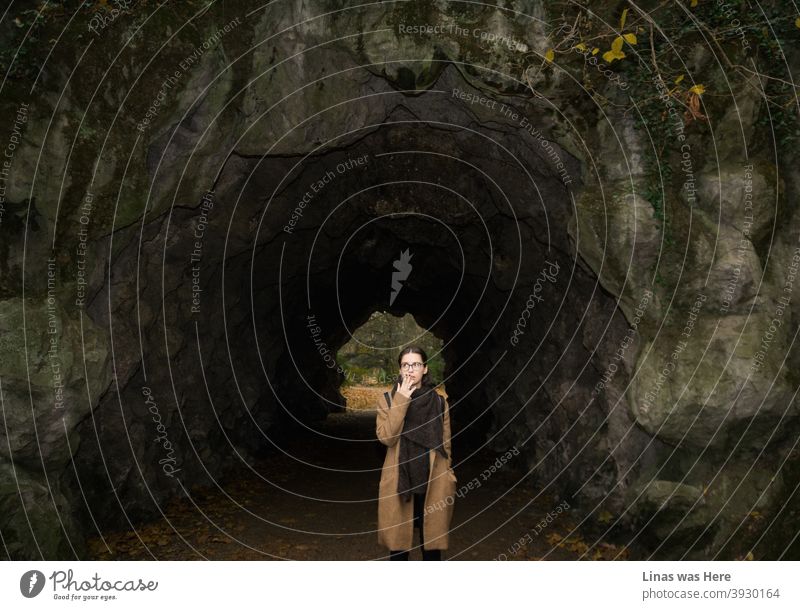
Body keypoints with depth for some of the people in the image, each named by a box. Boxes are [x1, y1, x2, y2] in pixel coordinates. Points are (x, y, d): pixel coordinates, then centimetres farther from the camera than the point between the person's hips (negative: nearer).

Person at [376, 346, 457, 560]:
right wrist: (401, 401, -17)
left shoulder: (439, 401, 2)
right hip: (399, 484, 0)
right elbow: (386, 437, -15)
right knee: (398, 541, 7)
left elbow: (445, 444, 7)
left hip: (432, 484, 1)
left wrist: (447, 480, 7)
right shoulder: (388, 400, 0)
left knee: (431, 542, 6)